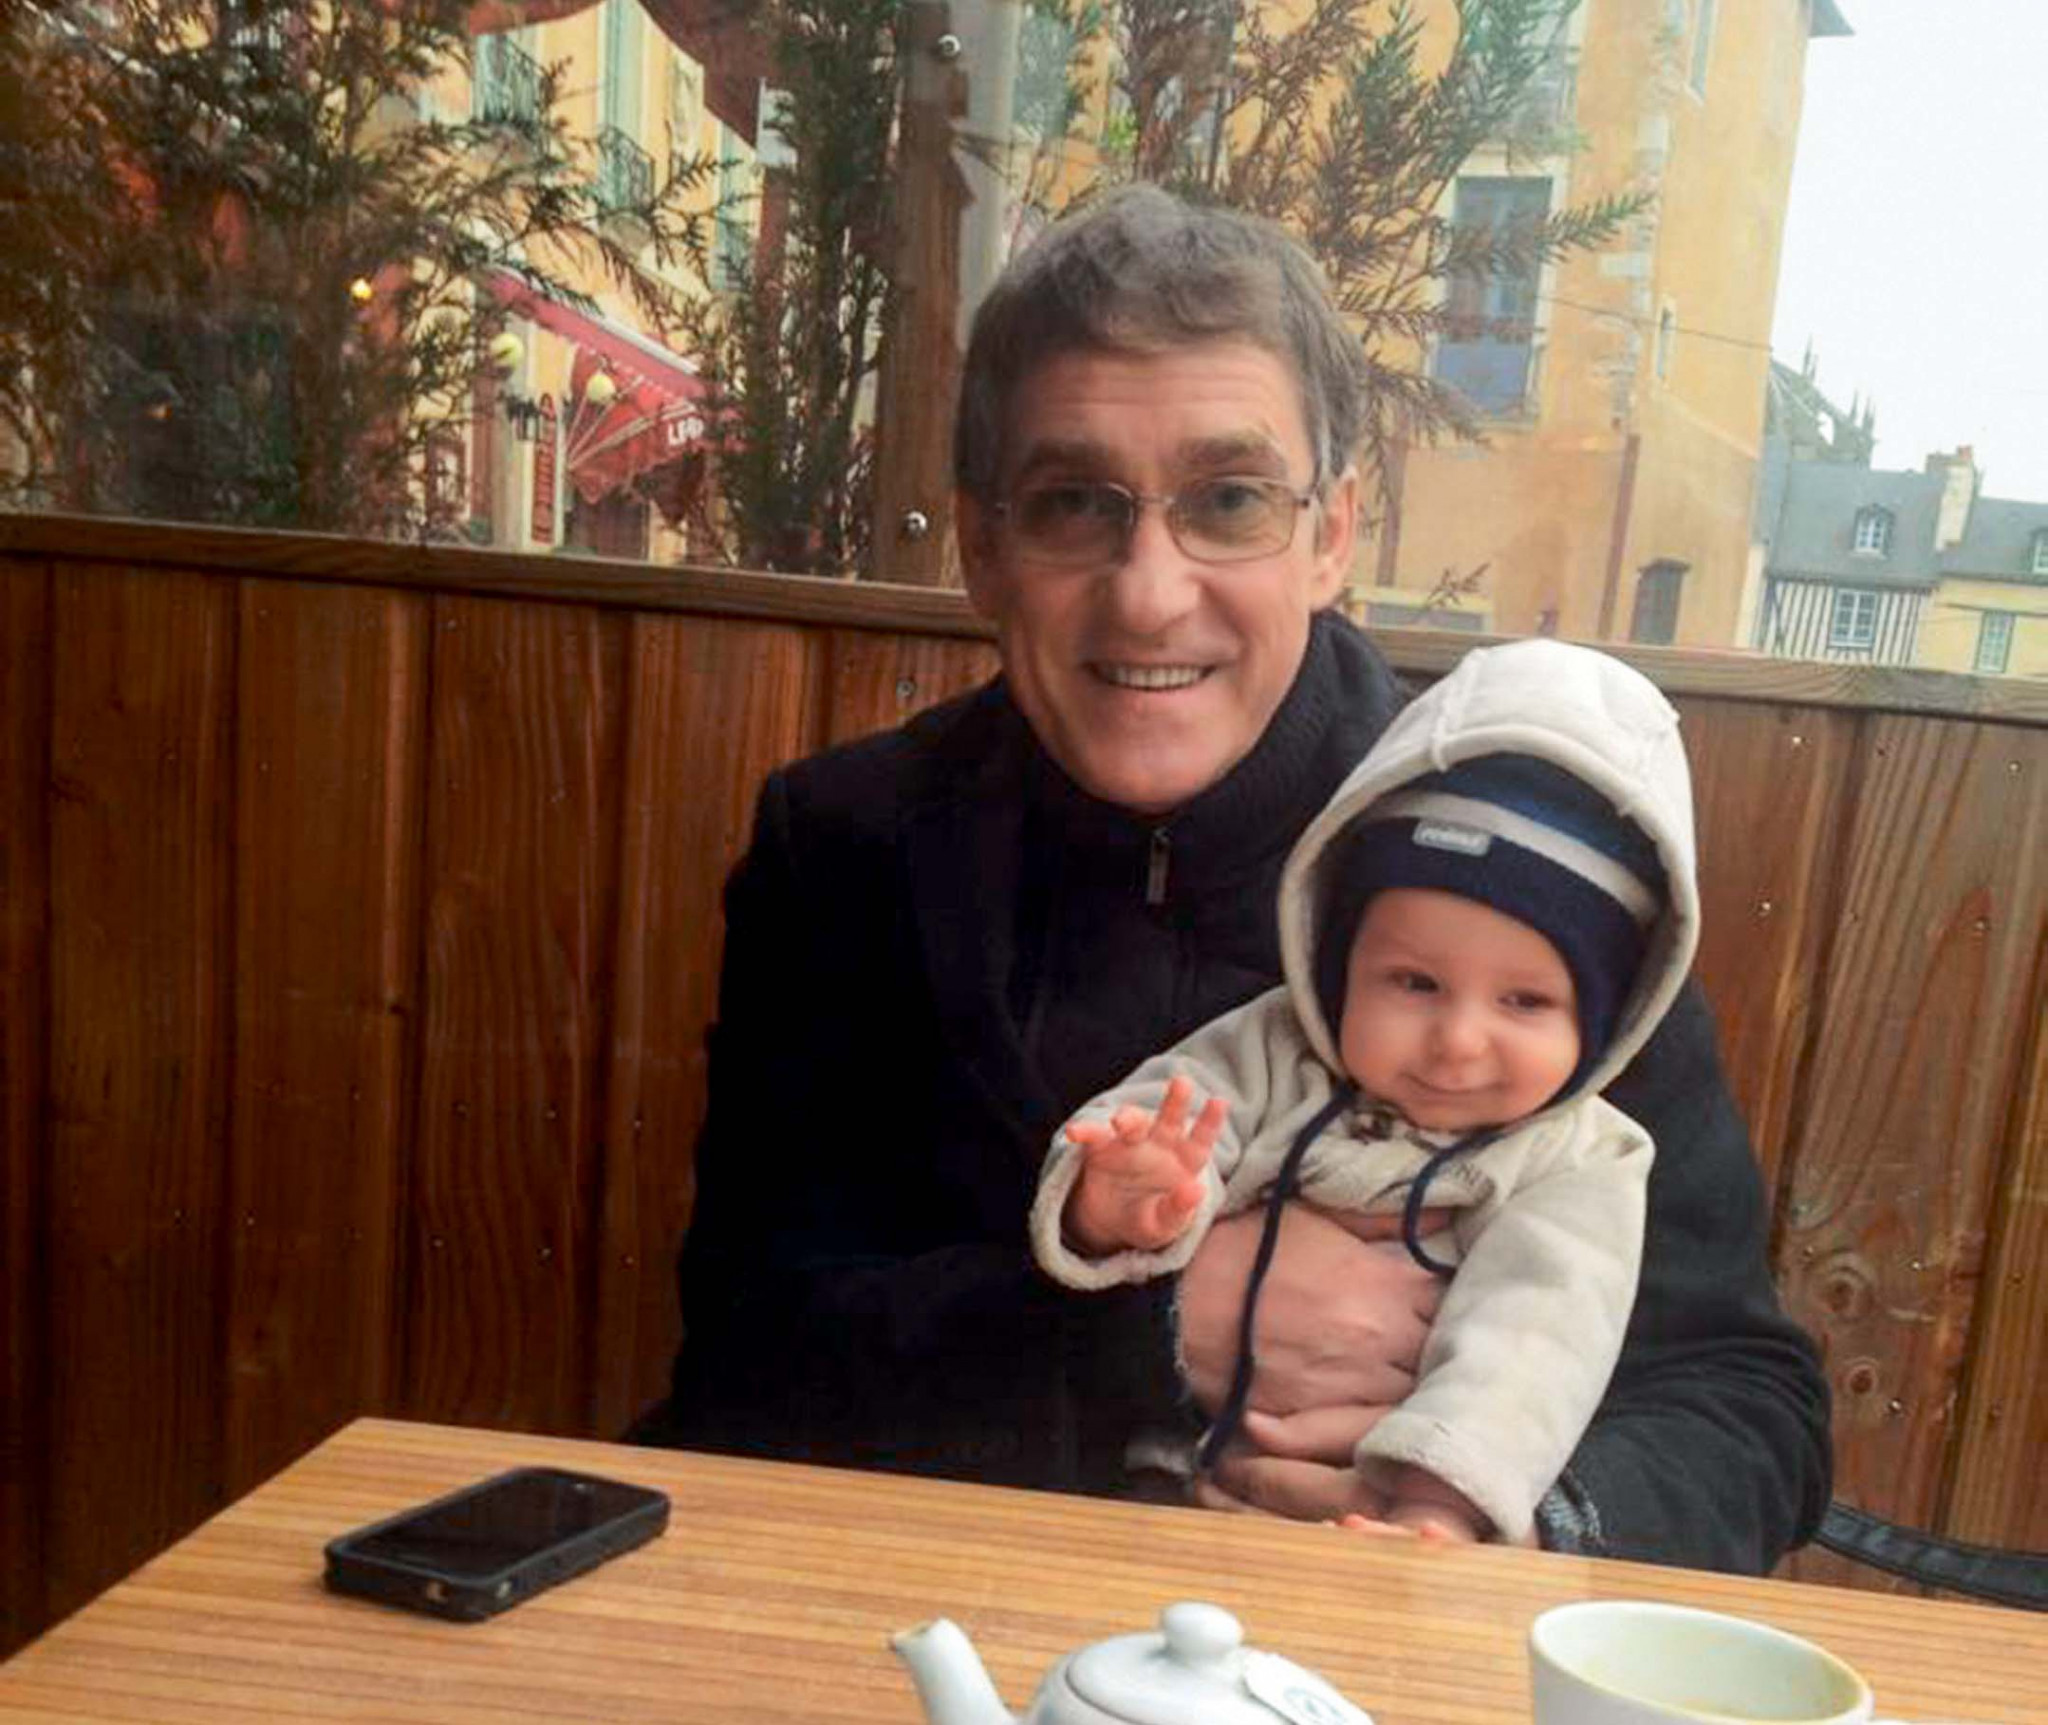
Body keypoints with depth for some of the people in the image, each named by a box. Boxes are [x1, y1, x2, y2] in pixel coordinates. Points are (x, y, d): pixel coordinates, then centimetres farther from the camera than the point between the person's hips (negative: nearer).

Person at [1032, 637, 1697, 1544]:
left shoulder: (1579, 1164, -2)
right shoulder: (1271, 1053, 0)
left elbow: (1529, 1342, -14)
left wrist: (1437, 1514, -30)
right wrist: (1121, 1209, -31)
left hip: (1388, 1519, -1)